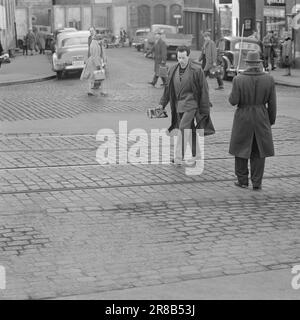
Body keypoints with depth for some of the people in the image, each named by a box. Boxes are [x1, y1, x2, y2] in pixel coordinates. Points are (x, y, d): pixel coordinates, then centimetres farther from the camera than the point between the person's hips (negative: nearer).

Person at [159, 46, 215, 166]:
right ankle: (192, 157, 20)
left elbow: (203, 90, -7)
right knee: (189, 131, 12)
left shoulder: (196, 70, -9)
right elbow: (168, 88, 16)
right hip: (179, 105, 6)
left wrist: (204, 109, -8)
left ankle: (179, 157, -13)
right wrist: (162, 104, 13)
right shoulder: (173, 70, 8)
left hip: (191, 104, -6)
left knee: (183, 128, -16)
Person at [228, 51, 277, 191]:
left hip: (243, 118, -1)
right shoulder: (269, 79, -7)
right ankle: (257, 183, 11)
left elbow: (233, 101, -11)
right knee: (258, 150, 11)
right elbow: (272, 103, -3)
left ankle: (243, 180, 18)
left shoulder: (239, 79, -13)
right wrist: (271, 120, 9)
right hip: (261, 118, 2)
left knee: (241, 148, 13)